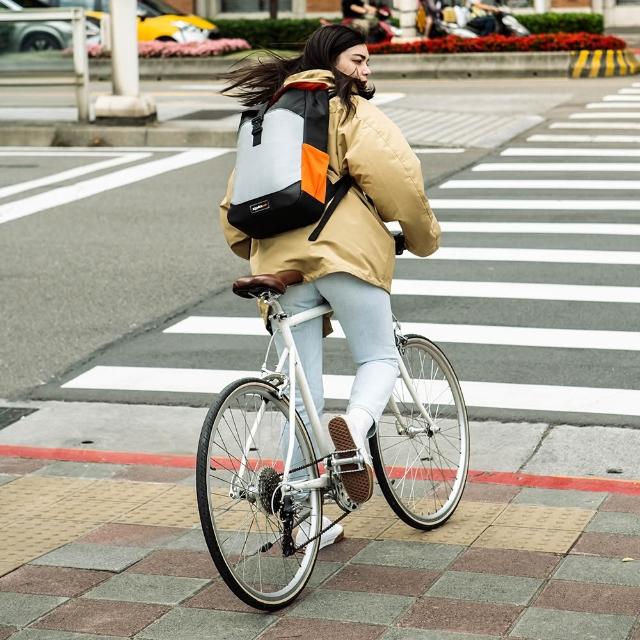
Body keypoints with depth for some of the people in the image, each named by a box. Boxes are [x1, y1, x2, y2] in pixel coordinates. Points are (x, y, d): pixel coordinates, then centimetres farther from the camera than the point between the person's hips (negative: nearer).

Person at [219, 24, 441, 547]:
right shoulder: (352, 111, 6)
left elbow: (237, 199, 24)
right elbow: (392, 172, -8)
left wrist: (251, 249, 34)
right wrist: (423, 235, 3)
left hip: (280, 259, 6)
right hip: (343, 249, -6)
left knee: (302, 392, 9)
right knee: (380, 360, 7)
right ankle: (354, 427, -26)